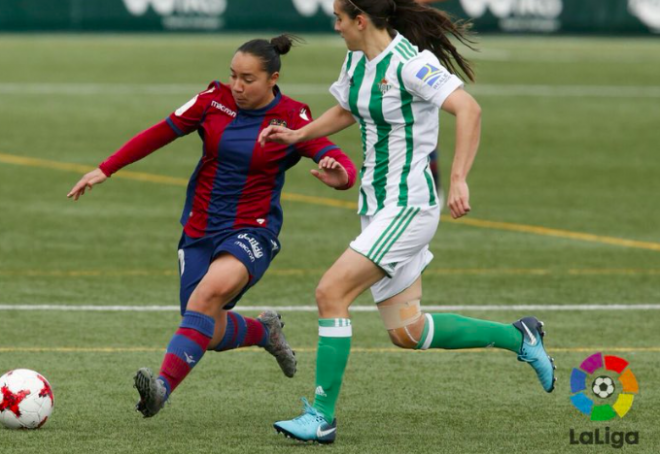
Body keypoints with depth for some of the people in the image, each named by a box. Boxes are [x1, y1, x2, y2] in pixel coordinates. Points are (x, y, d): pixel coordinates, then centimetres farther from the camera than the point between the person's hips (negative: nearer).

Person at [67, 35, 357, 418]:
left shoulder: (293, 119, -9)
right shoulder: (215, 99, -1)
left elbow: (341, 163, -16)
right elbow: (162, 133, 6)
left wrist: (339, 175, -42)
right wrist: (105, 170, 4)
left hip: (252, 232, -5)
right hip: (200, 229, 5)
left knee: (212, 289, -35)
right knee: (212, 335, 3)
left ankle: (164, 385, -41)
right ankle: (265, 331, 38)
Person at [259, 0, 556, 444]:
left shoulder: (409, 64, -18)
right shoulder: (357, 61, 9)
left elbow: (469, 109, -29)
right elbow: (346, 110, 30)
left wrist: (458, 180, -36)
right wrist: (297, 134, 17)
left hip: (408, 206, -9)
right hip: (378, 206, 9)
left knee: (331, 292, -16)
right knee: (406, 332, 8)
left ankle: (322, 416, -9)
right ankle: (519, 337, 25)